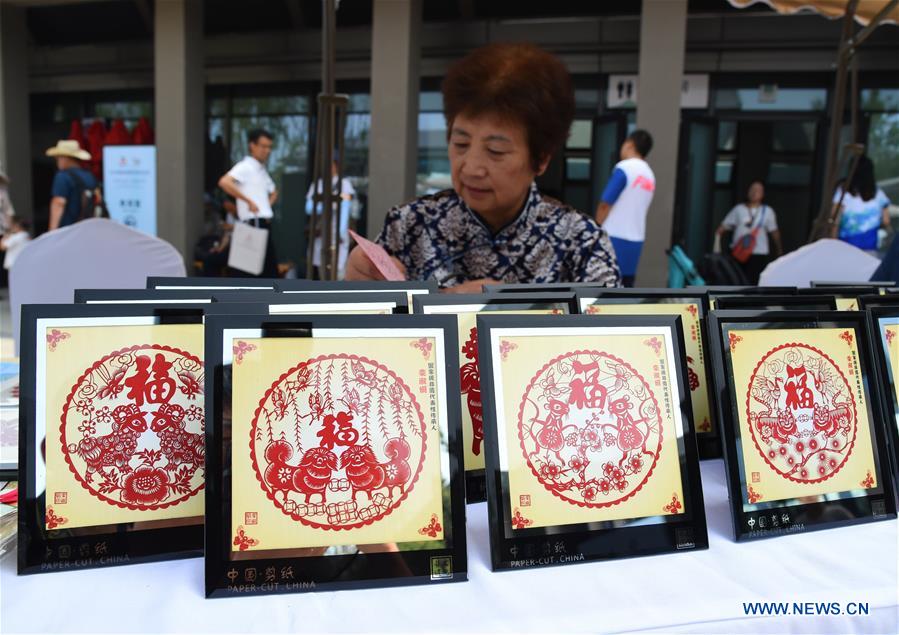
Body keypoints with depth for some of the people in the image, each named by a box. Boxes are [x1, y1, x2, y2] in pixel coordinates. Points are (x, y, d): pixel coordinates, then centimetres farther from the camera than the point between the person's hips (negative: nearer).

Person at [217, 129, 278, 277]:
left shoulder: (262, 170, 19)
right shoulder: (245, 166, -7)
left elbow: (273, 192, 36)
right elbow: (224, 182, -25)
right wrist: (248, 201, -20)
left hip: (264, 224, 9)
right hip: (253, 223, -9)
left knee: (271, 269, 10)